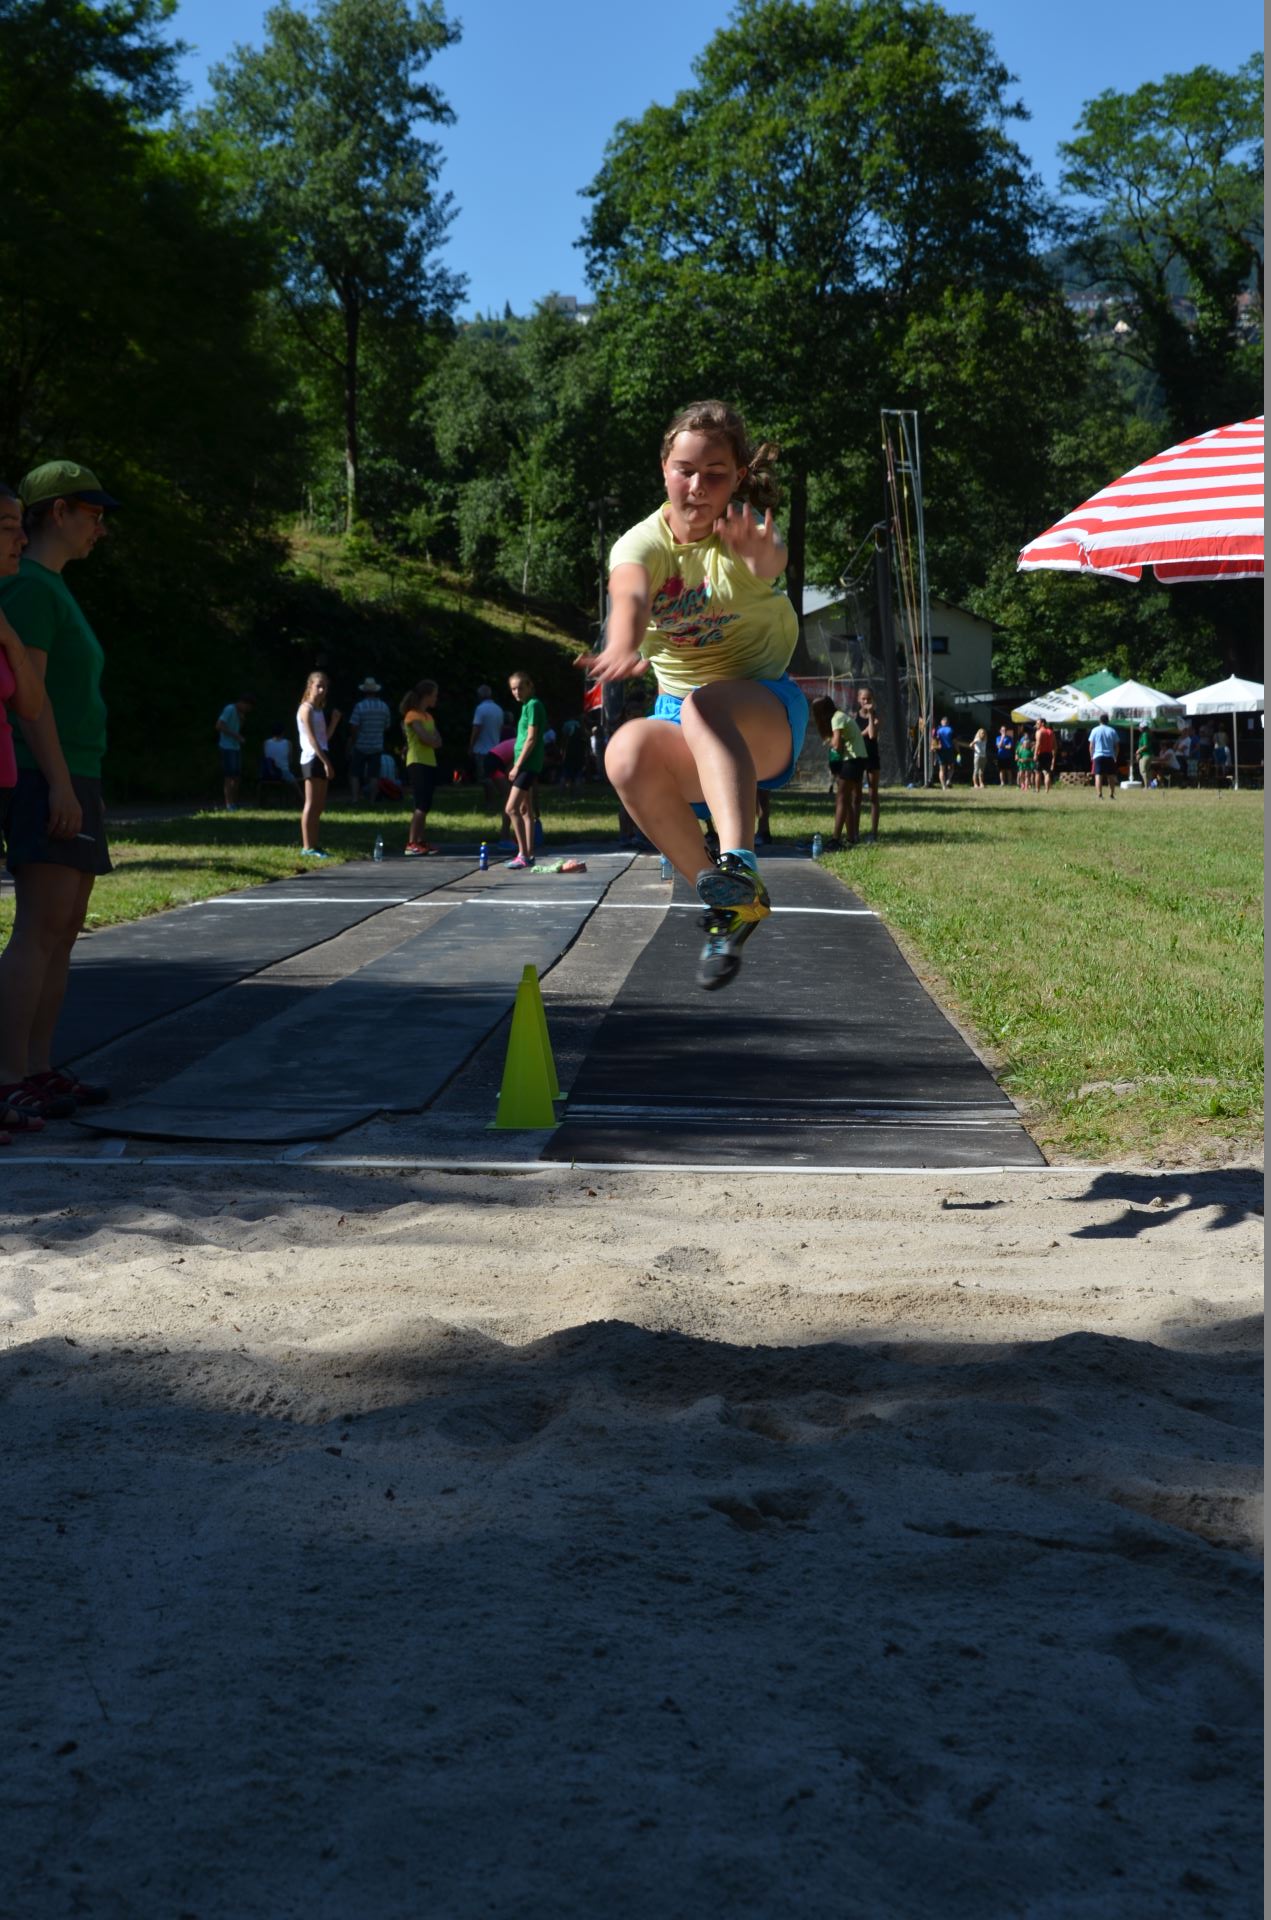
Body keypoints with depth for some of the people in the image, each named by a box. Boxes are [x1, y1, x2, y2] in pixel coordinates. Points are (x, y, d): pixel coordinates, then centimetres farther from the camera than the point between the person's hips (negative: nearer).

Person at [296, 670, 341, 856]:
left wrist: (334, 721, 6)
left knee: (319, 806, 10)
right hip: (312, 759, -9)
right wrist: (326, 762, -21)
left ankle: (313, 846, 13)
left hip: (322, 758, 9)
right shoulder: (306, 709, -8)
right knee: (311, 804, -9)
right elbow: (311, 738, -16)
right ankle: (307, 847, -9)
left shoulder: (319, 710, 19)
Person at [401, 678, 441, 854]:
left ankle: (422, 842, 11)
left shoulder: (428, 717, 17)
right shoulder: (413, 716, -10)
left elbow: (437, 741, 9)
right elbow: (426, 738, -20)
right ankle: (411, 845, -14)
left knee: (424, 807, 8)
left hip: (429, 764, 9)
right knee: (421, 806, -14)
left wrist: (432, 739, -9)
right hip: (417, 764, -9)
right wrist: (433, 738, -1)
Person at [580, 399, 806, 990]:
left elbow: (772, 561, -34)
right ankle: (731, 905, -18)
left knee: (704, 706, -37)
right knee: (627, 754, -31)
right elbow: (629, 592, -27)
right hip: (679, 718, 3)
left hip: (765, 710, -3)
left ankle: (739, 867, -57)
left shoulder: (746, 536, -7)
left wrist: (758, 555, -60)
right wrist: (622, 645, -51)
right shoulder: (642, 543, -2)